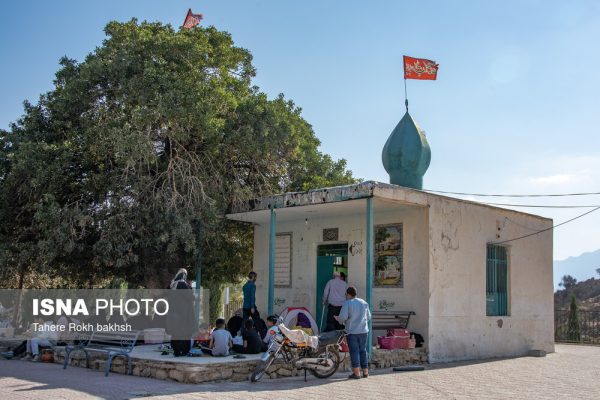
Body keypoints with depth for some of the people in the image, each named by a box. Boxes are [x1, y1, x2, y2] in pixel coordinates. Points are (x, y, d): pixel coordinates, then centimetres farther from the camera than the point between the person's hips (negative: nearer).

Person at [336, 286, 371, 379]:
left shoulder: (347, 303, -8)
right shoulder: (364, 303, 10)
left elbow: (343, 317, -15)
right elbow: (369, 317, 14)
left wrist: (340, 321, 6)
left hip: (352, 331, -5)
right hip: (364, 331, 5)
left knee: (354, 351, -1)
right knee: (363, 350, 12)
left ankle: (356, 373, -4)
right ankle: (365, 372, 15)